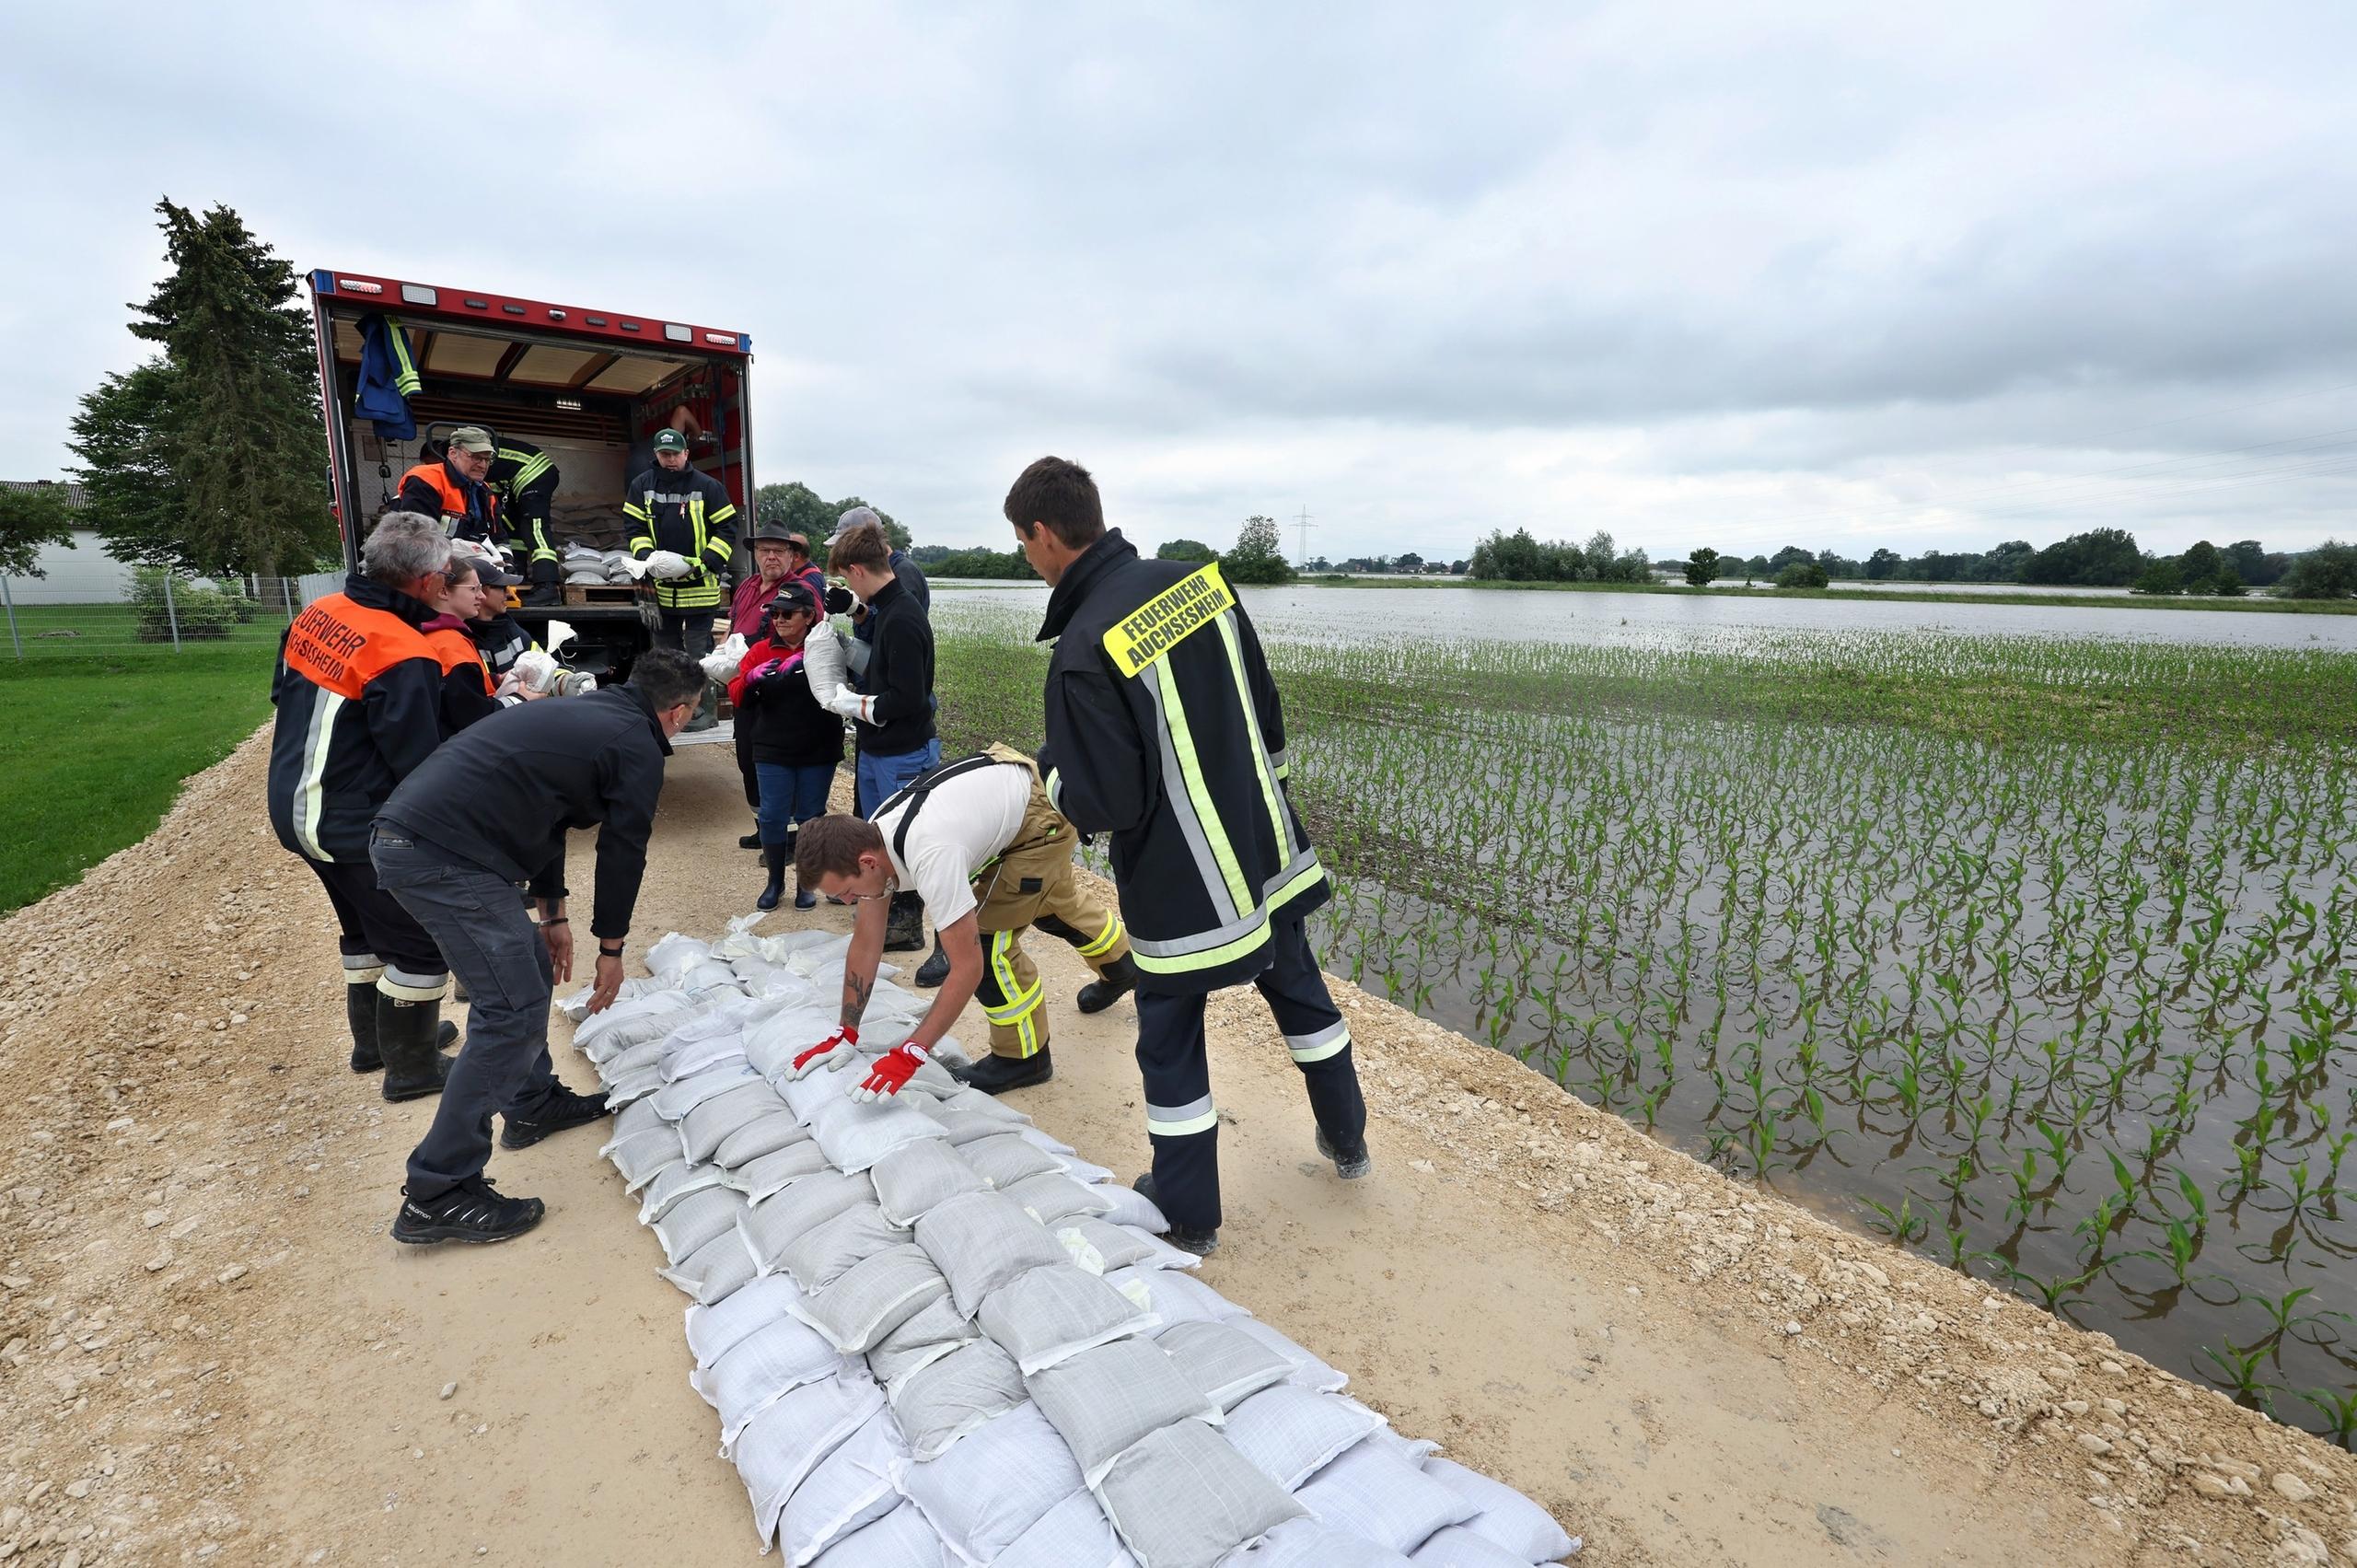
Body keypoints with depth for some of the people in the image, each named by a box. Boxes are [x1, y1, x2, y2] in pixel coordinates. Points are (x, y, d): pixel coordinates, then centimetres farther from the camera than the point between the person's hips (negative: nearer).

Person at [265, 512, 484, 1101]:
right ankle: (412, 1068, 16)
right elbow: (419, 764, -23)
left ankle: (373, 1041, 40)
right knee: (421, 942, 5)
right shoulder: (405, 658, -26)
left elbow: (283, 694, 17)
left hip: (295, 806, 9)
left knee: (367, 928, 25)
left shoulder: (318, 614, 1)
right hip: (358, 826, -9)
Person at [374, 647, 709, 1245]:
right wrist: (611, 950, 15)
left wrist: (552, 915, 32)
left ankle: (534, 1103, 36)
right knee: (514, 1012, -7)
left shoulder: (582, 713, 23)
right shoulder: (638, 748, -4)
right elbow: (623, 853, 1)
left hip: (400, 833, 10)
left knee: (531, 967, 22)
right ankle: (437, 1194, -2)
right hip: (443, 856, -10)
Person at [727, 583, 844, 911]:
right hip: (773, 751, 2)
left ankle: (806, 883, 24)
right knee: (772, 816, 4)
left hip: (818, 752, -2)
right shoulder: (761, 651, 3)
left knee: (811, 817, 8)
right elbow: (736, 695, 1)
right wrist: (750, 679, -20)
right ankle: (775, 883, 21)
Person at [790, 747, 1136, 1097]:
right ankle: (1121, 967, 60)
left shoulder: (931, 857, -38)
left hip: (1046, 815, -9)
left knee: (986, 936, -11)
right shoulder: (868, 843, -13)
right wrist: (844, 1034, -2)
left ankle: (1024, 1057, 10)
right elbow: (865, 944, -3)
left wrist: (910, 1053, -30)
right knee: (1051, 896, 31)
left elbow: (968, 967, -33)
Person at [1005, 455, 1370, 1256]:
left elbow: (1105, 804, -22)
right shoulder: (1199, 580, -4)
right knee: (1300, 990, 26)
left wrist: (1053, 768, 0)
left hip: (1179, 883, -7)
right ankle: (1346, 1140, 47)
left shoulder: (1084, 649, -24)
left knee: (1170, 1045, 13)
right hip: (1267, 849, 7)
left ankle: (1187, 1214, 30)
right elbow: (1266, 709, 6)